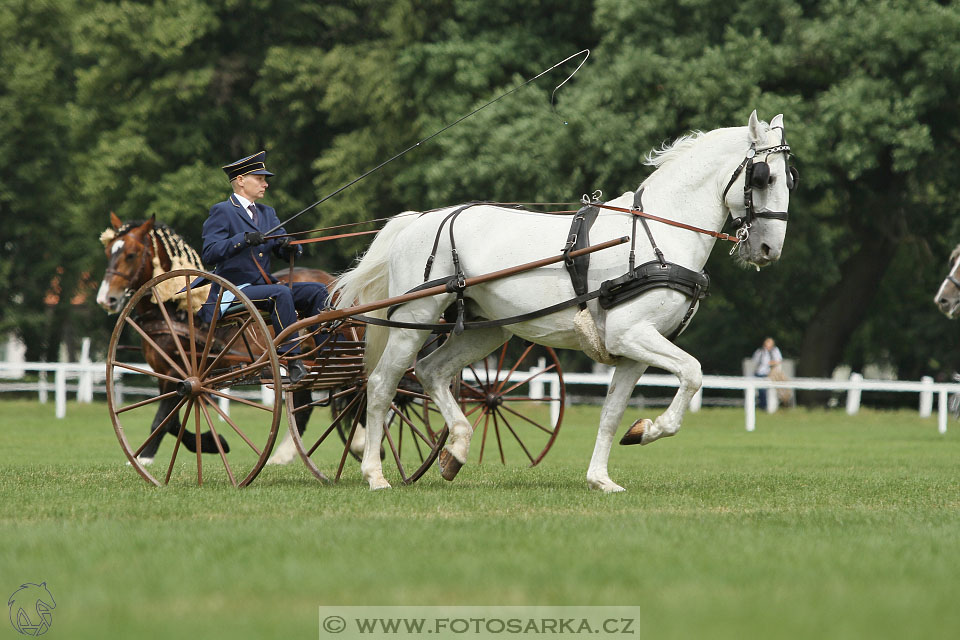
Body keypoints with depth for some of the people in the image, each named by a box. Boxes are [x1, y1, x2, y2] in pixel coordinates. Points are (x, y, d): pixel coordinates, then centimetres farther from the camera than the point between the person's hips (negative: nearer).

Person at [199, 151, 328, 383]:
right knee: (281, 293, -33)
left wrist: (290, 246, -10)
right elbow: (209, 253, -17)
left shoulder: (267, 213, 20)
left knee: (317, 290, -8)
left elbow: (286, 252, 15)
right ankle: (291, 359, -34)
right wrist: (243, 239, -26)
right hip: (233, 292, -8)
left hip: (263, 286, 8)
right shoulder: (222, 212, -4)